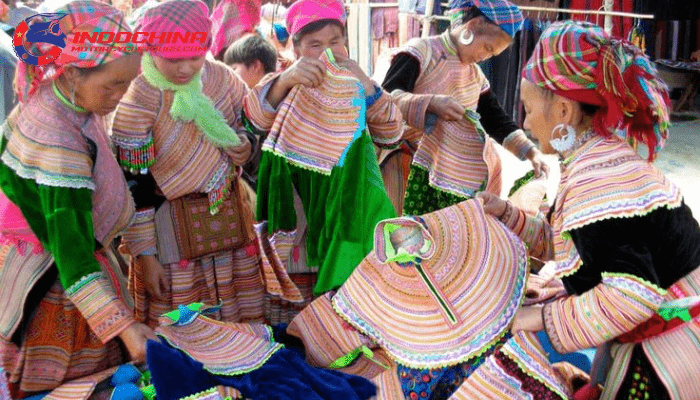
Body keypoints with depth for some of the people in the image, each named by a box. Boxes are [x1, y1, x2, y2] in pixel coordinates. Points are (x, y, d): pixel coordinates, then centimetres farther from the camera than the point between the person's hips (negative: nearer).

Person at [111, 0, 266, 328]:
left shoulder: (221, 78, -3)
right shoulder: (137, 102, -16)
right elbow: (133, 184, -12)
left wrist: (242, 146, -10)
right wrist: (144, 253, -10)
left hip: (229, 215, 4)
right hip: (169, 224, -4)